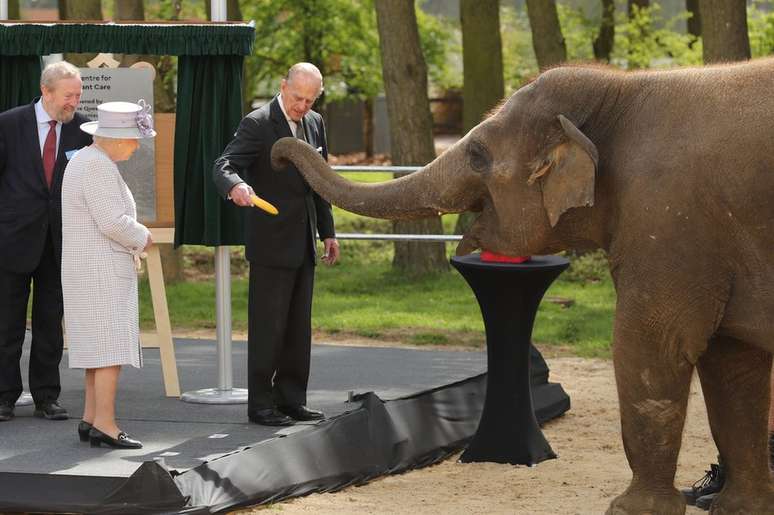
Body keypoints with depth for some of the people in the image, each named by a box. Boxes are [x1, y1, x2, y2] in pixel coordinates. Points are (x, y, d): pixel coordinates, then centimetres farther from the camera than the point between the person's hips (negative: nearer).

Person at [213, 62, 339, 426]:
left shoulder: (315, 124, 11)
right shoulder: (257, 124, -12)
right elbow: (223, 166, -22)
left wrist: (328, 232, 18)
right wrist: (235, 187, -45)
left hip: (303, 244, 7)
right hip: (271, 244, -7)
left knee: (298, 327, 11)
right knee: (268, 327, -4)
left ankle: (292, 399, 18)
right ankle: (260, 404, 2)